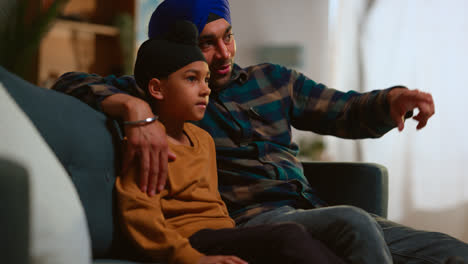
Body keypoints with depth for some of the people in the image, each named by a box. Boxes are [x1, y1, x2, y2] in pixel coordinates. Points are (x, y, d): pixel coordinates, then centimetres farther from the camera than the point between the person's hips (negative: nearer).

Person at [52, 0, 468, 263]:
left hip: (313, 212, 5)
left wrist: (392, 98, 2)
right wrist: (136, 109, -20)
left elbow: (348, 112, 25)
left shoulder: (271, 80, 22)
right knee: (352, 221, -36)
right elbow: (70, 84, -1)